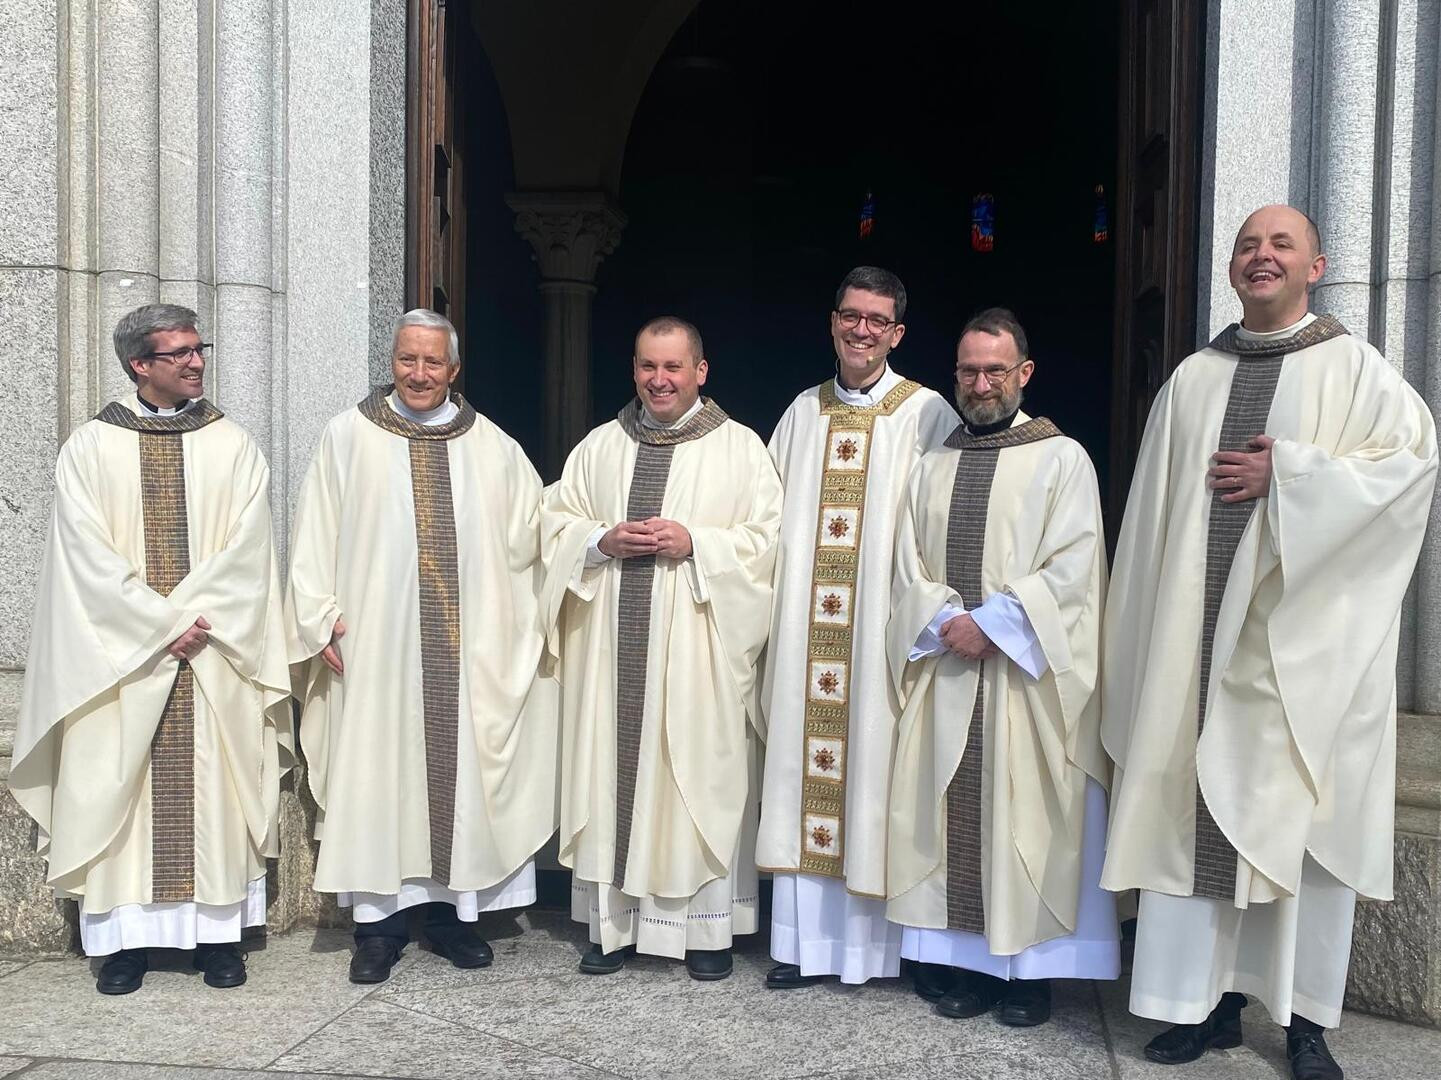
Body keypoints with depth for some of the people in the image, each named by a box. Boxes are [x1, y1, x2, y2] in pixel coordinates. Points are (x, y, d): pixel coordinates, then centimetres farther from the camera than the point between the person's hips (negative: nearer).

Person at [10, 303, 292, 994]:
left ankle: (219, 931, 11)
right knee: (117, 785, 2)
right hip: (122, 655, 0)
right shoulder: (90, 448, 3)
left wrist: (194, 619, -13)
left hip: (215, 656, 1)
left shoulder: (233, 445, 6)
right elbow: (89, 557, -5)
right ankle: (125, 936, 13)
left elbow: (245, 549, -2)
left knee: (215, 785, 3)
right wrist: (165, 626, -12)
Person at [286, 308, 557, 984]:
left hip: (469, 648, 2)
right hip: (375, 646, -1)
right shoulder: (348, 437, 4)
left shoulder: (493, 446, 8)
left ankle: (451, 907, 19)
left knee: (460, 768, 6)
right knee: (378, 772, 1)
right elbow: (315, 537, 3)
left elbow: (528, 536, 12)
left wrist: (522, 625, 4)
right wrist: (321, 619, -5)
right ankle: (378, 921, 11)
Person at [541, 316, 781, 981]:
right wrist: (603, 541, -7)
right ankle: (613, 922, 16)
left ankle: (706, 926, 12)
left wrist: (696, 544, -14)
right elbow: (557, 524, 13)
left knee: (700, 772, -1)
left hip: (697, 650, -3)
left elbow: (767, 539, -1)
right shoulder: (599, 447, 13)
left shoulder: (740, 448, 3)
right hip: (612, 646, 3)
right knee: (610, 768, 4)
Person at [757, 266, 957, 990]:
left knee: (881, 766, -1)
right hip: (806, 631, 4)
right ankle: (806, 937, 14)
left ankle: (906, 940, 11)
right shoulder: (804, 413, 14)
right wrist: (776, 615, 7)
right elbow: (771, 518, 16)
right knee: (805, 766, 5)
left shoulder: (928, 416, 0)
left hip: (884, 630, -4)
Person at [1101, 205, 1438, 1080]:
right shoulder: (1192, 379, 13)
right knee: (1199, 817, 5)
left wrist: (1286, 472, -15)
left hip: (1306, 638, -3)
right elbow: (1154, 511, 12)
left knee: (1306, 822, 1)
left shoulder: (1353, 368, 3)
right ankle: (1212, 998, 17)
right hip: (1200, 630, 3)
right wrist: (1143, 634, 8)